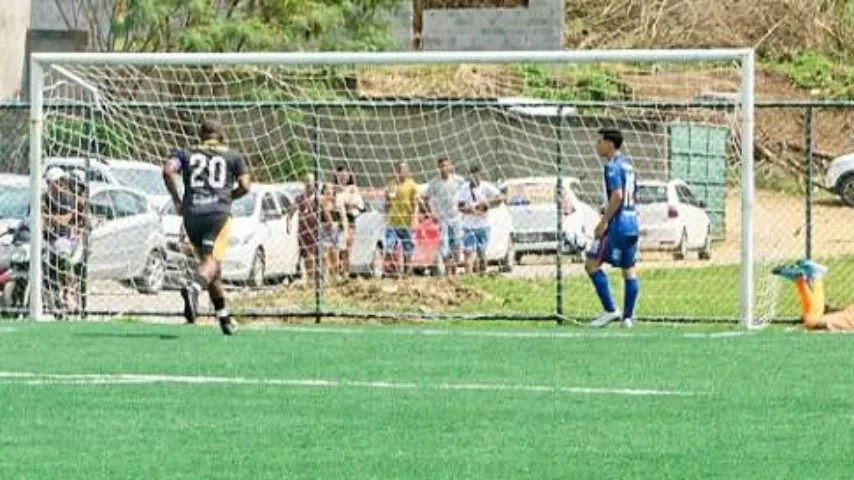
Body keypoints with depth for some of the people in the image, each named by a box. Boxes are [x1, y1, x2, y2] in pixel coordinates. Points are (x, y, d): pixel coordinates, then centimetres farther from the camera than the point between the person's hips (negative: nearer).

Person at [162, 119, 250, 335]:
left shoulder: (185, 153, 16)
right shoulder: (233, 157, 15)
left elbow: (168, 171, -1)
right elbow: (244, 187, 8)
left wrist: (176, 200, 7)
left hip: (191, 214, 3)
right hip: (219, 213, -3)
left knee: (209, 262, 16)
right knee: (212, 261, -15)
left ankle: (223, 315, 18)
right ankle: (193, 288, -47)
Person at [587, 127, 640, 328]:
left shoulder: (612, 166, -12)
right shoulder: (628, 165, 17)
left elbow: (617, 195, -22)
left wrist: (604, 221, -19)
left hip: (617, 224, -9)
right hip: (632, 223, 9)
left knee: (592, 264, -6)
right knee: (629, 269, 9)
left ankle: (610, 310, -11)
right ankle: (628, 316, 8)